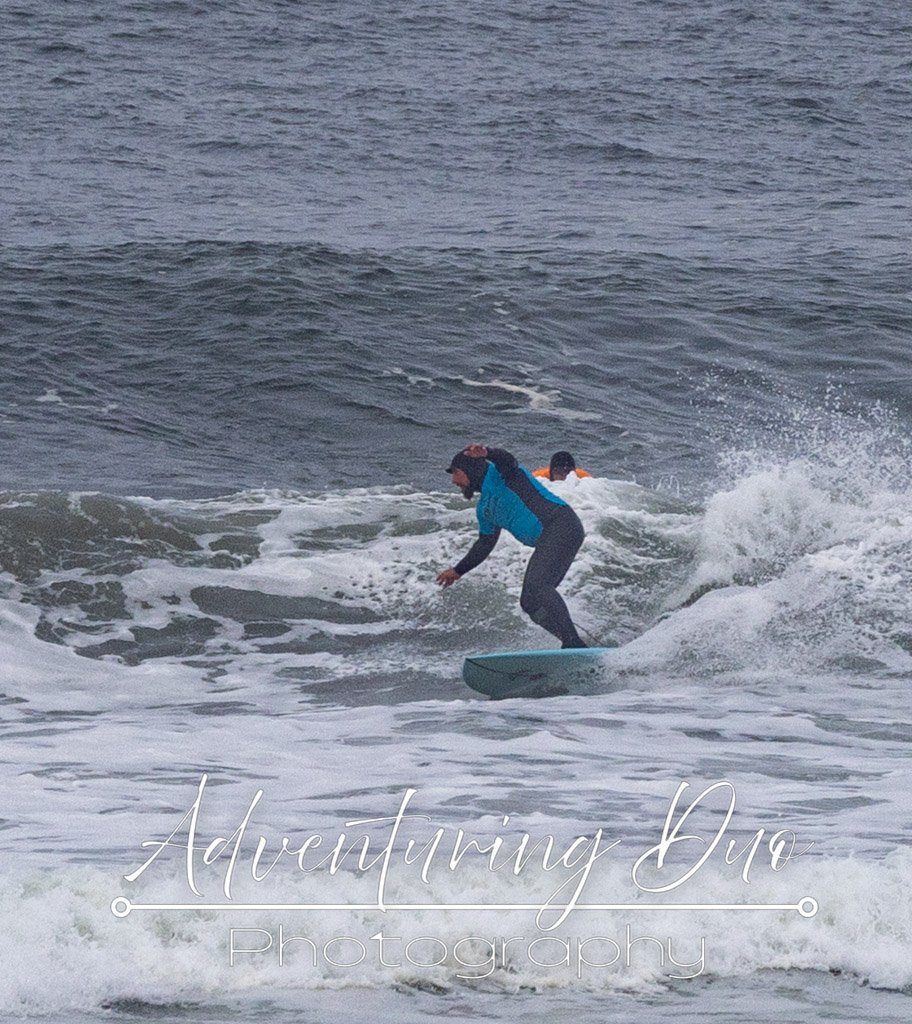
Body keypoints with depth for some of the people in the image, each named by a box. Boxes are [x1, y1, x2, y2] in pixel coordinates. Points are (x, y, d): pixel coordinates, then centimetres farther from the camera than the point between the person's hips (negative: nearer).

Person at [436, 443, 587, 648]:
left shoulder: (498, 473, 1)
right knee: (530, 603, 4)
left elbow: (507, 460, -23)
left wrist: (486, 453, -44)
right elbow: (485, 545, 37)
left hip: (561, 525, -10)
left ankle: (573, 643, -34)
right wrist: (458, 570, 39)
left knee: (537, 585, -26)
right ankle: (574, 646, 0)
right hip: (546, 542, 10)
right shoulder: (485, 509, 27)